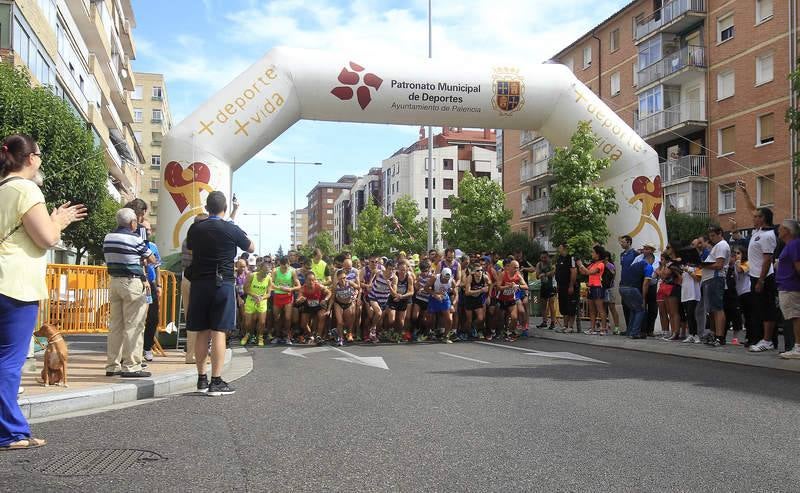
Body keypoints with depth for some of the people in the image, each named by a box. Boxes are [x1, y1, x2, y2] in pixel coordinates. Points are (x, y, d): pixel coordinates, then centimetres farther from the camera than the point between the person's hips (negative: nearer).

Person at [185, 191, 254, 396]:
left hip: (199, 284, 4)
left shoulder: (195, 229, 4)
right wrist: (242, 236, 26)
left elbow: (189, 249, 23)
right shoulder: (231, 230, -6)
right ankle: (216, 381, -5)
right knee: (219, 332, -4)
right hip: (223, 284, -4)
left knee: (202, 333, 9)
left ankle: (202, 379, 17)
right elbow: (251, 248, 9)